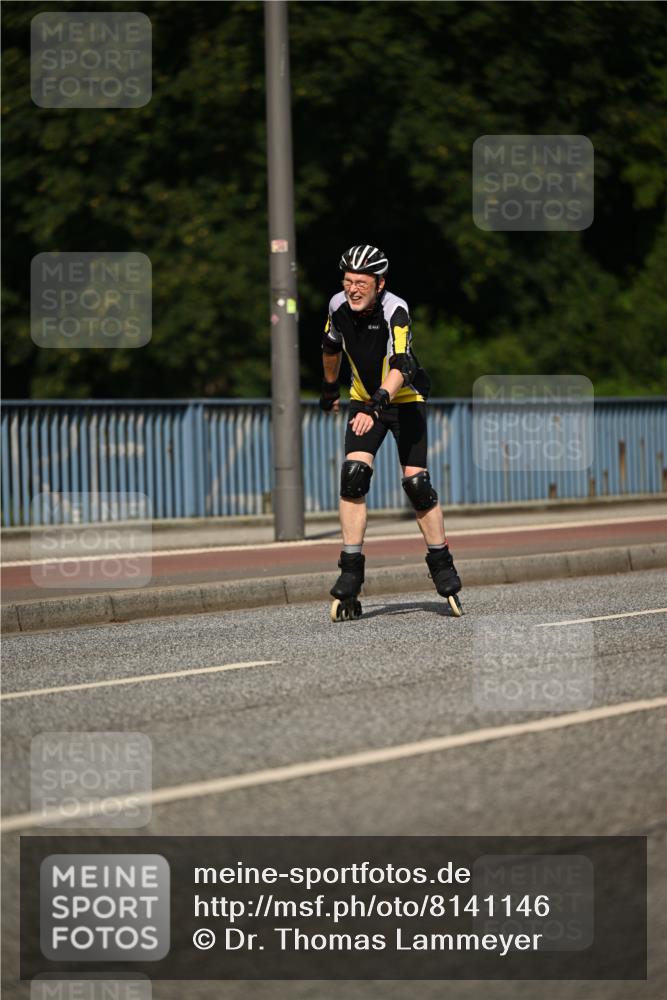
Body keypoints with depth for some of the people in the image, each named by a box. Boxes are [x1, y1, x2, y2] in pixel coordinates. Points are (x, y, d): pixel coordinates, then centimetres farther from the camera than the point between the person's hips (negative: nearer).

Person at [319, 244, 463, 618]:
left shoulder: (395, 310, -28)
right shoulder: (339, 306, -12)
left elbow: (401, 366, -41)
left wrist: (376, 406, -55)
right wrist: (330, 387, 25)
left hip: (405, 400, -3)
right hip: (365, 401, 3)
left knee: (417, 484, -8)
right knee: (353, 478, -15)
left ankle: (443, 566, 12)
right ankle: (351, 575, -13)